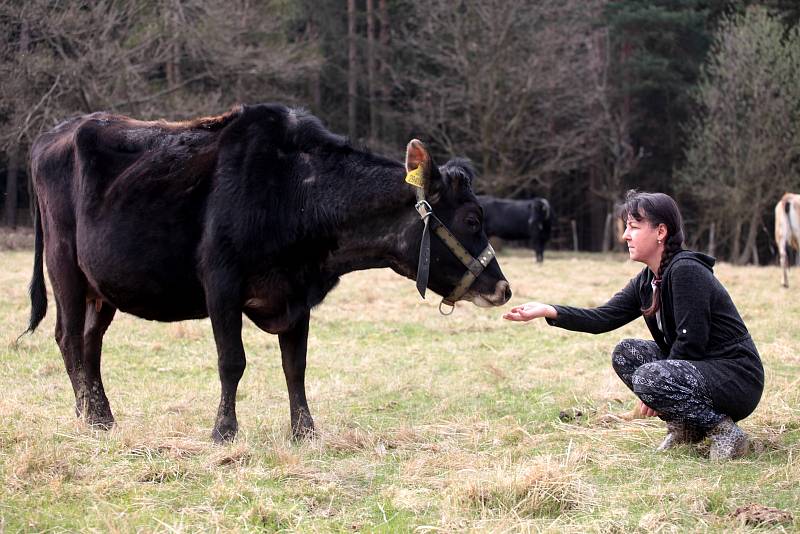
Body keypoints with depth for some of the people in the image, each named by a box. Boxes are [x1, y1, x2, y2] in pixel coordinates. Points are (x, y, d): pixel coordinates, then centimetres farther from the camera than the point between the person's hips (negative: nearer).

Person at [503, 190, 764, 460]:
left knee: (648, 378, -27)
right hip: (697, 366, 9)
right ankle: (685, 427, 7)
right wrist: (548, 311, -11)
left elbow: (690, 341, -22)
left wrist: (656, 393, -13)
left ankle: (724, 429, -10)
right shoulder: (646, 281, 7)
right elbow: (603, 318, 1)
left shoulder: (686, 271, -20)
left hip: (737, 376, -9)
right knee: (625, 353, 4)